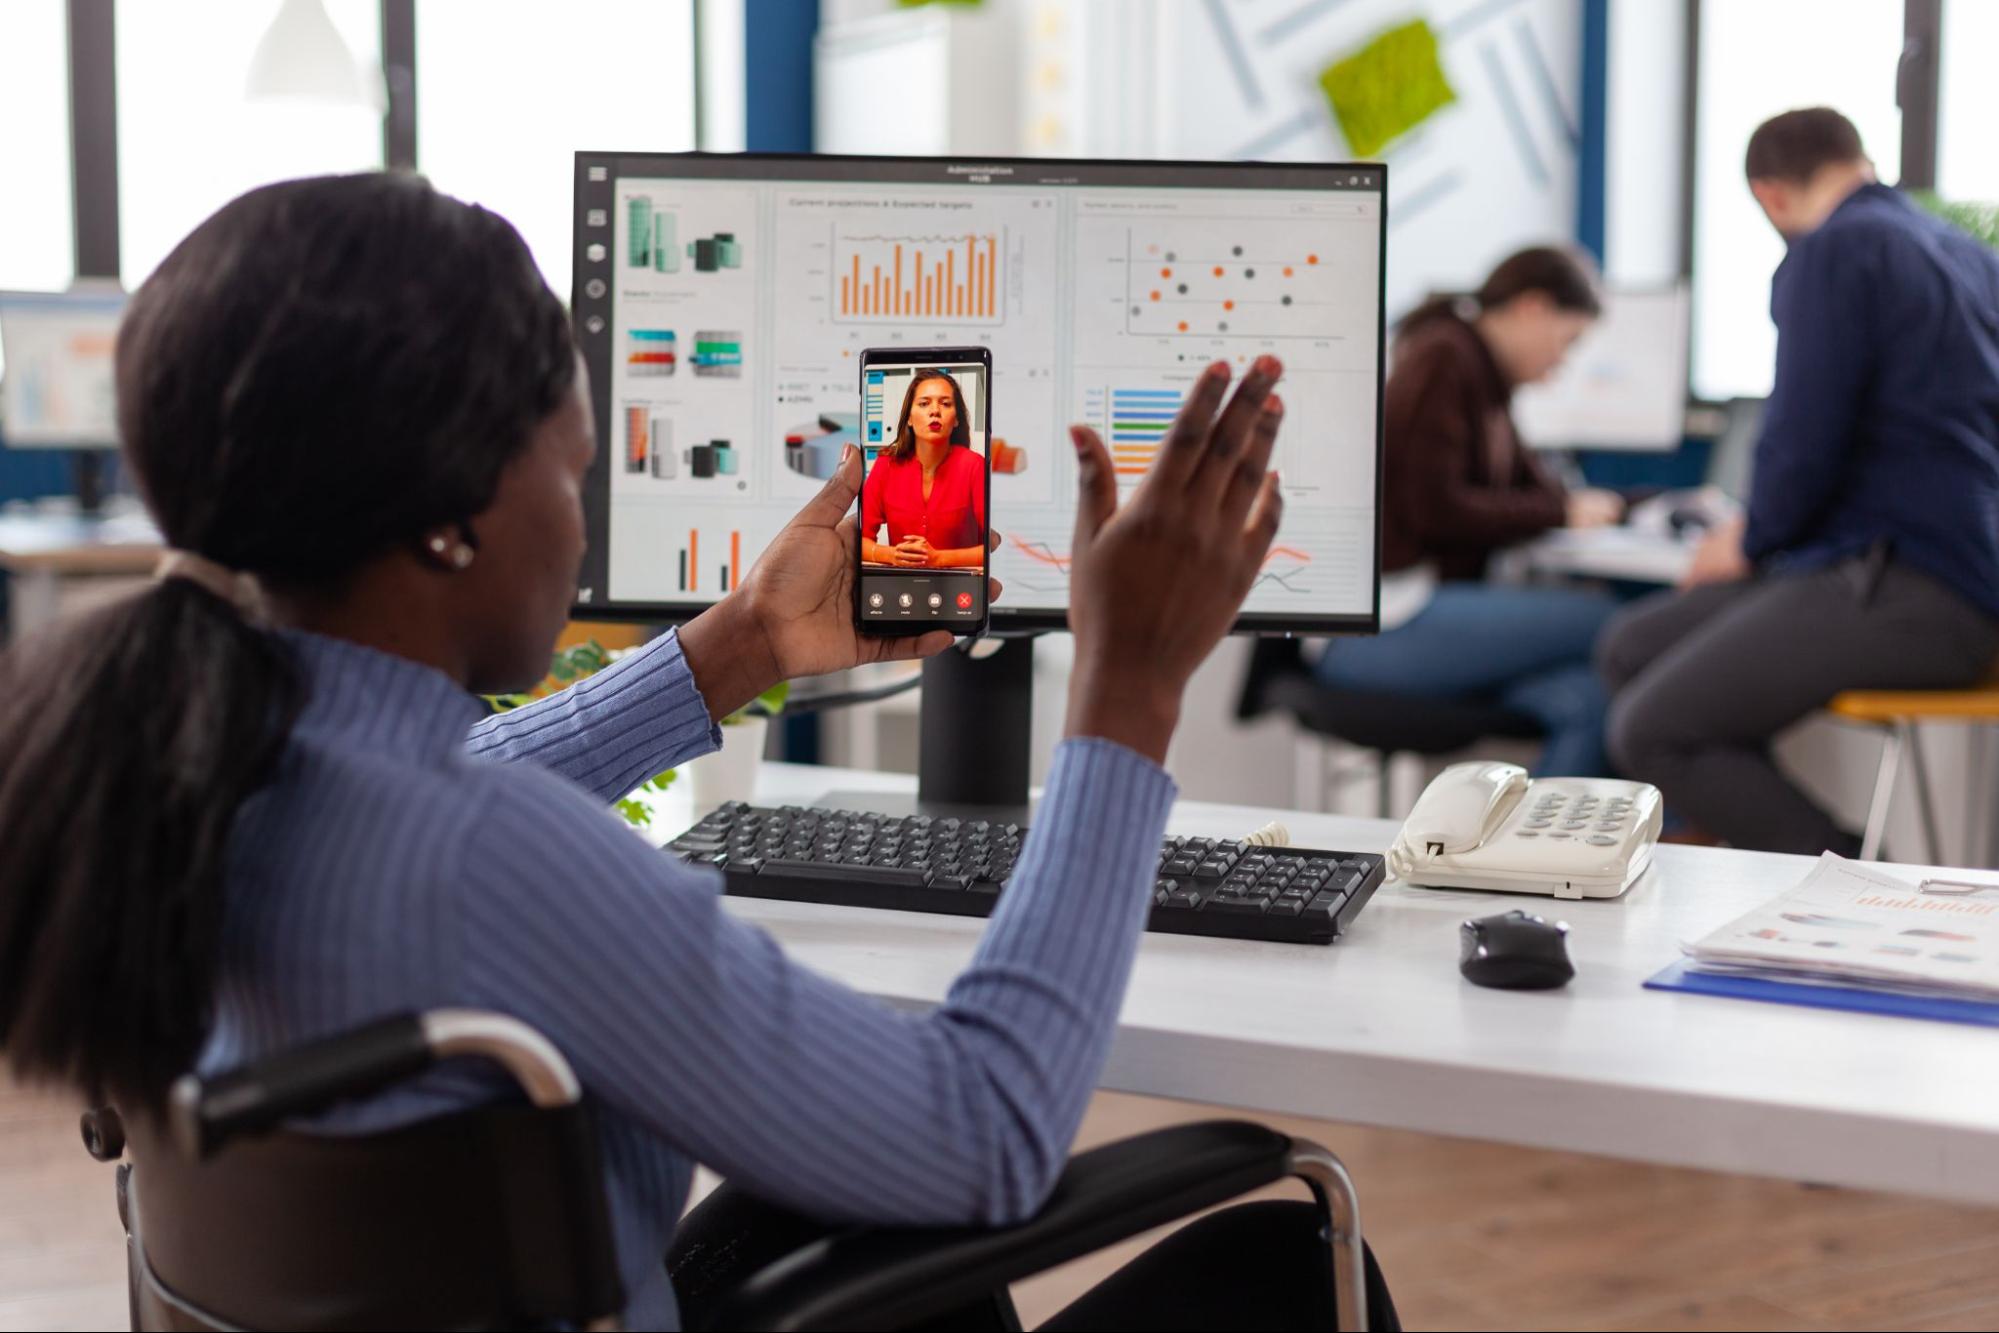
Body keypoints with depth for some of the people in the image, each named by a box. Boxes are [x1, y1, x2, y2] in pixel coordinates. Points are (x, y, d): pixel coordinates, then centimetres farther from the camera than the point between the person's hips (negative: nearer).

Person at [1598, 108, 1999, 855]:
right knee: (1630, 651, 11)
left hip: (1911, 595, -10)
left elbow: (1804, 436, -15)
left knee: (1650, 734, -16)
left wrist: (1753, 543, 4)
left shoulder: (1834, 251, -8)